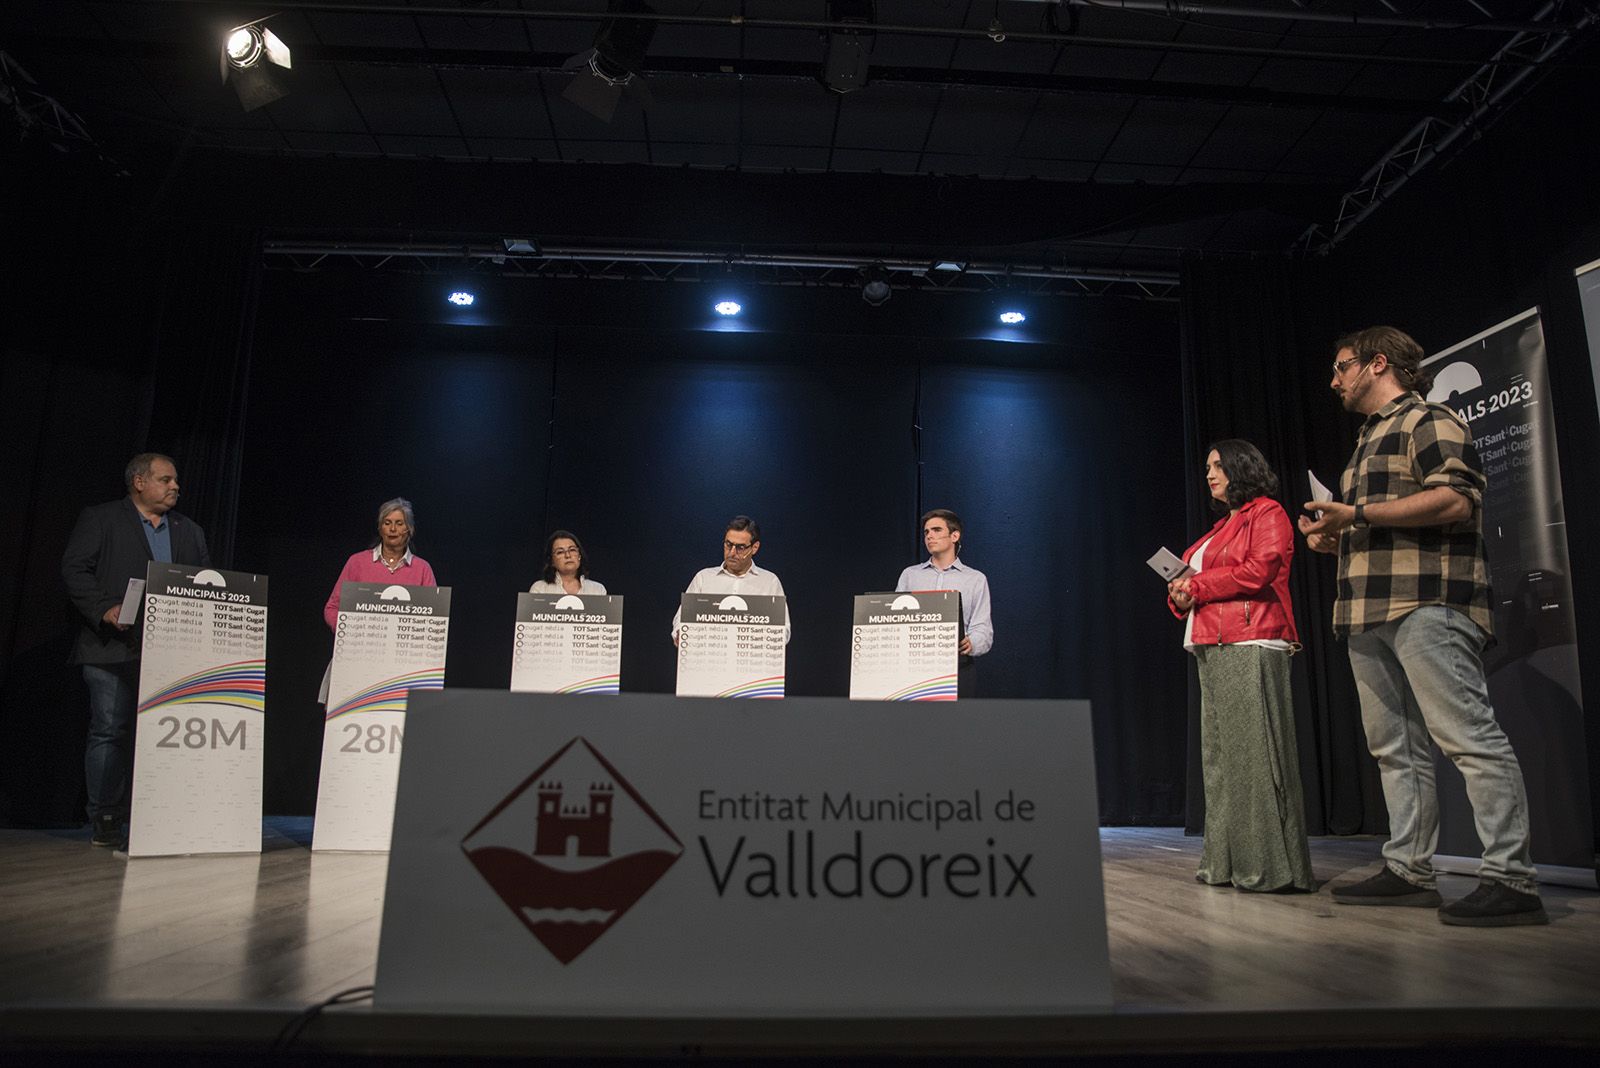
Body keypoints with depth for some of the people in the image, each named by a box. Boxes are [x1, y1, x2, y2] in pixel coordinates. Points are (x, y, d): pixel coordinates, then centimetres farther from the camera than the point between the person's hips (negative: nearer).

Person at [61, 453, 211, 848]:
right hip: (114, 648, -4)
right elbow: (74, 569, -2)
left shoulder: (190, 531, 20)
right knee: (110, 732, -1)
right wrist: (105, 609, -15)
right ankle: (105, 822, 6)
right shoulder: (99, 520, 6)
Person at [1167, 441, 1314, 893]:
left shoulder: (1268, 513, 1)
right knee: (1220, 756, 8)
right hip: (1212, 650, 9)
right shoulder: (1220, 528, 26)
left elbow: (1260, 569, -14)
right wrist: (1180, 595, 2)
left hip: (1251, 644, -9)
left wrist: (1196, 585, -7)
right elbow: (1191, 579, 25)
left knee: (1255, 753, -9)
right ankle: (1226, 862, 12)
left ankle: (1272, 866, -5)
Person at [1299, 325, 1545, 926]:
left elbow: (1456, 499, -16)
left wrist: (1358, 515, -15)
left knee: (1468, 737, -11)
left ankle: (1511, 879, -8)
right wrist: (1334, 538, 14)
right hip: (1371, 613, 10)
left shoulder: (1426, 420, -1)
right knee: (1395, 749, 8)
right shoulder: (1369, 441, 28)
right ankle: (1408, 871, 13)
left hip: (1426, 605, -10)